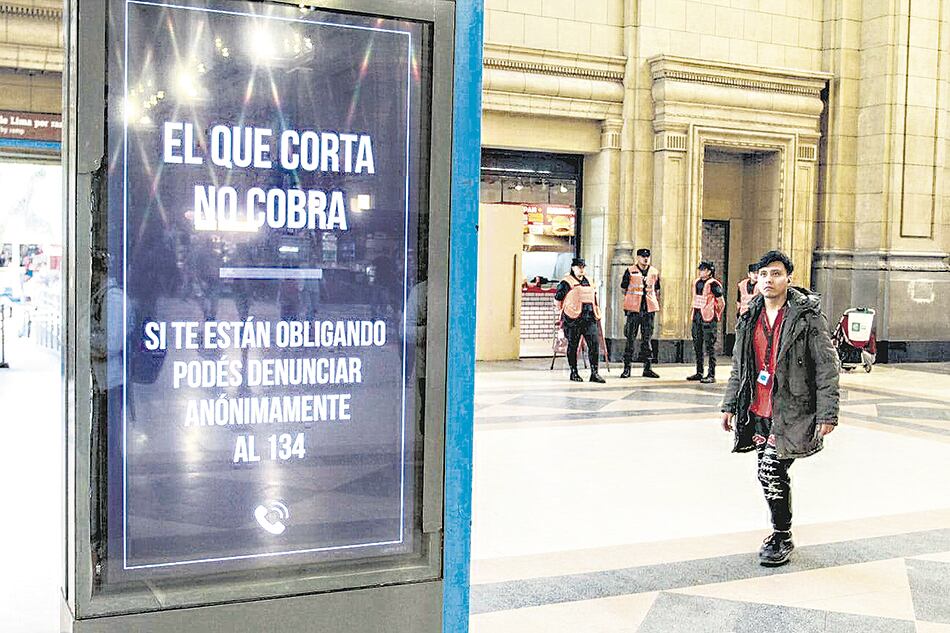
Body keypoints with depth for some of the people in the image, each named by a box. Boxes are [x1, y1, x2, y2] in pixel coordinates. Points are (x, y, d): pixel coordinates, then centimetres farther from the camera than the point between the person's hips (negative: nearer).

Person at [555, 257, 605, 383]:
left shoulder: (588, 282, 19)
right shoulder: (566, 282, -2)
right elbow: (558, 299, 2)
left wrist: (596, 314, 24)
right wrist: (564, 311, 10)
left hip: (589, 319, 5)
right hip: (573, 320, -5)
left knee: (594, 343, -5)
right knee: (573, 346, 3)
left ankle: (594, 373, -3)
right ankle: (574, 373, 13)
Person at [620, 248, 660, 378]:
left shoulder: (654, 272, 11)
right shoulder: (630, 271, 1)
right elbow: (623, 288, 10)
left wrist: (657, 305, 16)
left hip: (649, 309, 3)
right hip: (633, 309, -3)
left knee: (647, 339, 6)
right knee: (630, 339, -2)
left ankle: (648, 368, 11)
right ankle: (627, 368, 3)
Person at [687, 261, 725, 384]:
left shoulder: (713, 284, -10)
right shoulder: (696, 283, 12)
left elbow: (721, 303, -5)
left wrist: (715, 315, 4)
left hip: (708, 319, -8)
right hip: (696, 317, 8)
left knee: (710, 347, -5)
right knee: (697, 346, 12)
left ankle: (711, 375, -2)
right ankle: (699, 373, 20)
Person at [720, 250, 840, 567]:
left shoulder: (808, 316, -7)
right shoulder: (750, 318, 10)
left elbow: (827, 367, -8)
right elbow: (739, 366, 18)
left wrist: (827, 414, -12)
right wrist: (730, 405, 15)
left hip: (790, 412, -6)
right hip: (758, 412, 6)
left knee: (771, 471, -11)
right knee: (769, 475, 12)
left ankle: (781, 537, 8)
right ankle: (781, 530, 30)